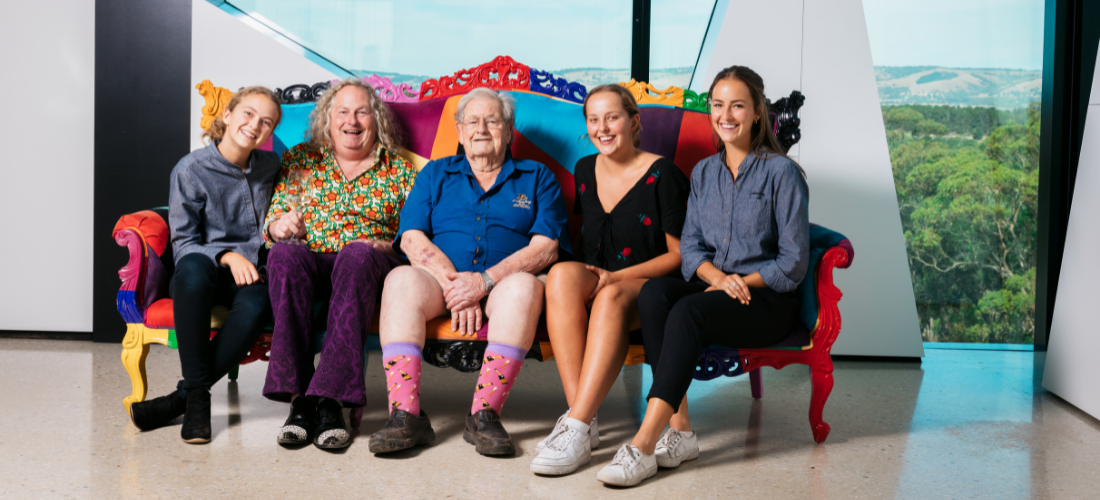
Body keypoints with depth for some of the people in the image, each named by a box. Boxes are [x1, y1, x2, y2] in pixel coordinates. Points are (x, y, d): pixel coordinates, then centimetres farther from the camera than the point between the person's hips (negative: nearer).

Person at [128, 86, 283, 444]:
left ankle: (180, 398, -25)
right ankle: (197, 397, -32)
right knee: (193, 267, -41)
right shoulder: (191, 169, -5)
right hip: (205, 271, -2)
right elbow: (182, 243, -5)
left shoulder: (270, 166, 9)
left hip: (251, 271, 2)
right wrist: (227, 256, -21)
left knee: (257, 303, -36)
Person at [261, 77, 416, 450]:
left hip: (369, 265, -1)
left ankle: (329, 397, -43)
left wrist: (386, 245, -11)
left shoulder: (399, 171, 17)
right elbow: (273, 222, 15)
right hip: (309, 263, 1)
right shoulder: (299, 160, 21)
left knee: (357, 256, -38)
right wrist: (278, 226, -9)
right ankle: (298, 395, -38)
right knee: (285, 253, -35)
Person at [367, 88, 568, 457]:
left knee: (524, 286, -35)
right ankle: (405, 415, -36)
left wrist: (484, 281, -14)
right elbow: (412, 238, 6)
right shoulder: (435, 174, 21)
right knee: (402, 280, -30)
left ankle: (484, 414, -36)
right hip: (441, 281, 1)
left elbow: (545, 247, 1)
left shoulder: (537, 178, 16)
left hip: (501, 286, -1)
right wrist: (455, 285, -12)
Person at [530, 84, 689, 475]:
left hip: (648, 287, -4)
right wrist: (589, 277, 4)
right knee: (561, 274, -31)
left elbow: (679, 254, -5)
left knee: (612, 296, -38)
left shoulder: (662, 175, -4)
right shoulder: (584, 171, 13)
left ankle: (577, 426, -39)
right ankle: (583, 421, -35)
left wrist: (618, 276, -15)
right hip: (596, 284, 4)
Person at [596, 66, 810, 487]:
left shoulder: (781, 172, 0)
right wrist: (717, 277, -12)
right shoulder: (703, 172, 16)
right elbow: (690, 247, 9)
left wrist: (738, 282, -14)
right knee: (654, 292, -28)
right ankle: (679, 431, -30)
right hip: (711, 286, 5)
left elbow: (793, 262, -4)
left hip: (767, 300, -5)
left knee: (688, 311, -34)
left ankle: (644, 445, -37)